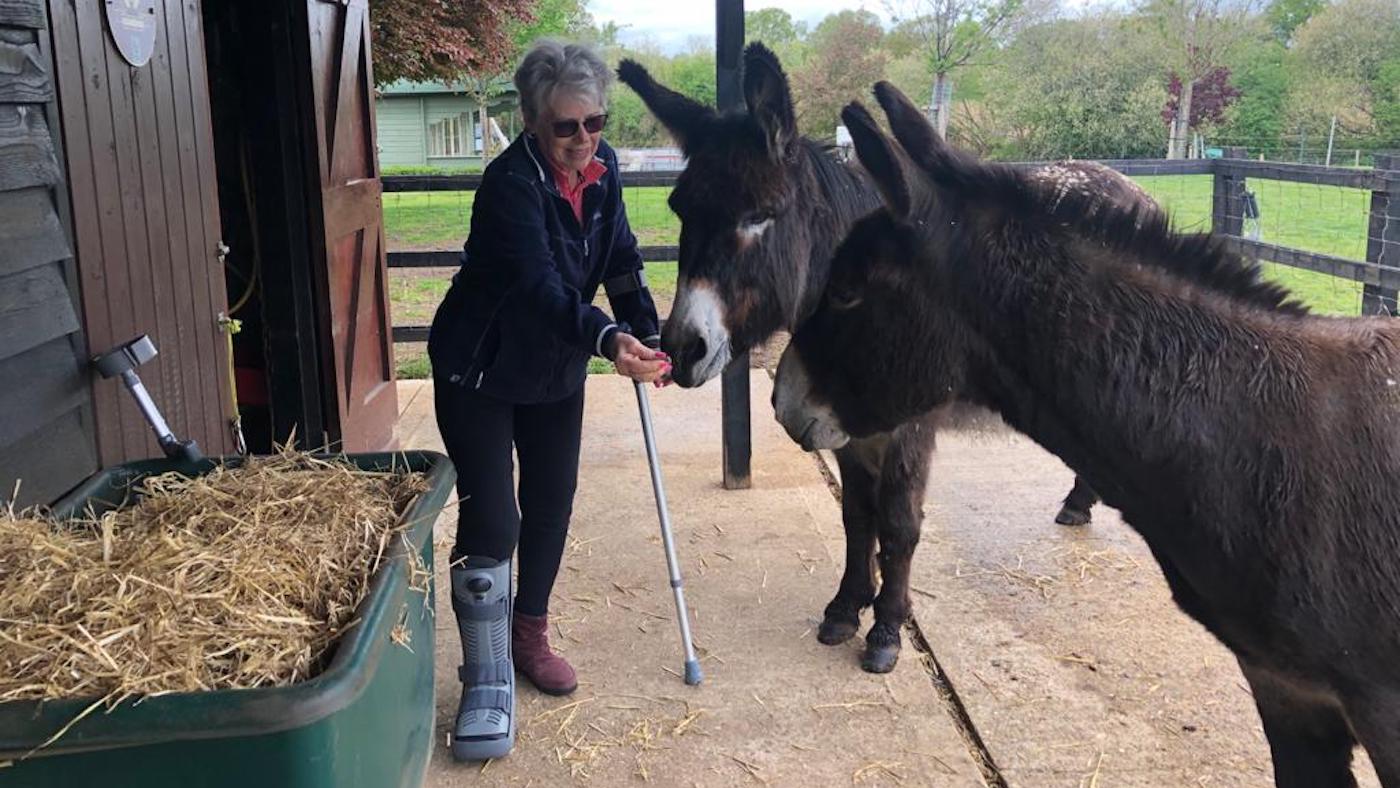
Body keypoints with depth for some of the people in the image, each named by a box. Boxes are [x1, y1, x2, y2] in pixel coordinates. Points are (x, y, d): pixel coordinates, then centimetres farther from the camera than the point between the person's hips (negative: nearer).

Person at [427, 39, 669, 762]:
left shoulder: (601, 167, -6)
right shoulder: (511, 184, -27)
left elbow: (620, 260, 6)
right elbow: (542, 287, -40)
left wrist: (649, 336, -1)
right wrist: (608, 338, -55)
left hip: (556, 369, 7)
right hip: (480, 370, -6)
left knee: (551, 506, 12)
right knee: (489, 520, -9)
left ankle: (529, 636, 32)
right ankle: (487, 684, 3)